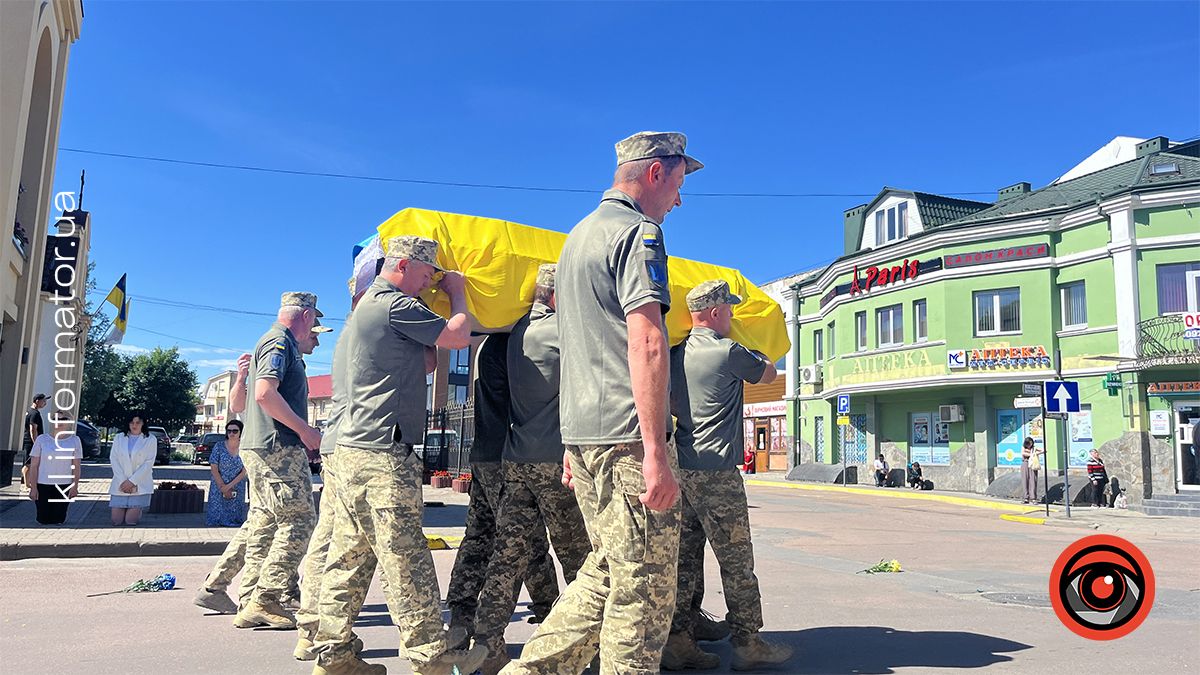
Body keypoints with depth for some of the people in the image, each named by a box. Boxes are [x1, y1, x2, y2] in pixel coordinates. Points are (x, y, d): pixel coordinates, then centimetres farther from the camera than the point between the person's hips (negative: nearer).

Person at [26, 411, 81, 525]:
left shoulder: (74, 440, 0)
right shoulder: (42, 439, -2)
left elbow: (76, 467, 1)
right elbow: (34, 466, 0)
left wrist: (75, 486, -5)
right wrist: (33, 487, -4)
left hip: (64, 486, 0)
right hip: (43, 485, 0)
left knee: (58, 520, 1)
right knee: (43, 519, 2)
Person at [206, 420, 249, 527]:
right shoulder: (219, 446, -6)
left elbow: (244, 471, -5)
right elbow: (214, 469, -7)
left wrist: (229, 486, -16)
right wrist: (224, 488, -12)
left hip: (237, 489, 1)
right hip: (218, 488, -1)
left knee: (234, 519, 0)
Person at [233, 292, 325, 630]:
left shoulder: (279, 342, 24)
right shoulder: (279, 341, -8)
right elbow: (265, 393, -22)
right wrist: (305, 430, -17)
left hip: (260, 449, 11)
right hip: (278, 448, -11)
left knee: (265, 524, 11)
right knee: (299, 520, -8)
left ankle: (249, 603, 14)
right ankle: (265, 600, -6)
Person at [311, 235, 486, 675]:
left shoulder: (368, 305, 23)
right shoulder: (396, 305, -10)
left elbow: (425, 360, 24)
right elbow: (459, 336, -9)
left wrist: (447, 294, 22)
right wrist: (458, 293, 9)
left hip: (351, 447, 10)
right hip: (383, 456, -10)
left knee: (348, 556, 11)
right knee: (405, 559, -5)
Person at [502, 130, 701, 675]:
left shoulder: (578, 235, 22)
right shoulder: (638, 230, -8)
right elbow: (645, 342, -19)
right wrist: (657, 452, -21)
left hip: (583, 433, 9)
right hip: (627, 436, -9)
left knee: (606, 572, 16)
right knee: (643, 588, -1)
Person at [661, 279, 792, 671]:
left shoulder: (676, 354, 10)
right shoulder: (729, 352, -8)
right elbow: (769, 374, 9)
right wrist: (751, 354, 28)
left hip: (681, 470, 7)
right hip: (716, 473, -7)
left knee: (684, 561, 10)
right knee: (737, 563, 4)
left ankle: (678, 643, 13)